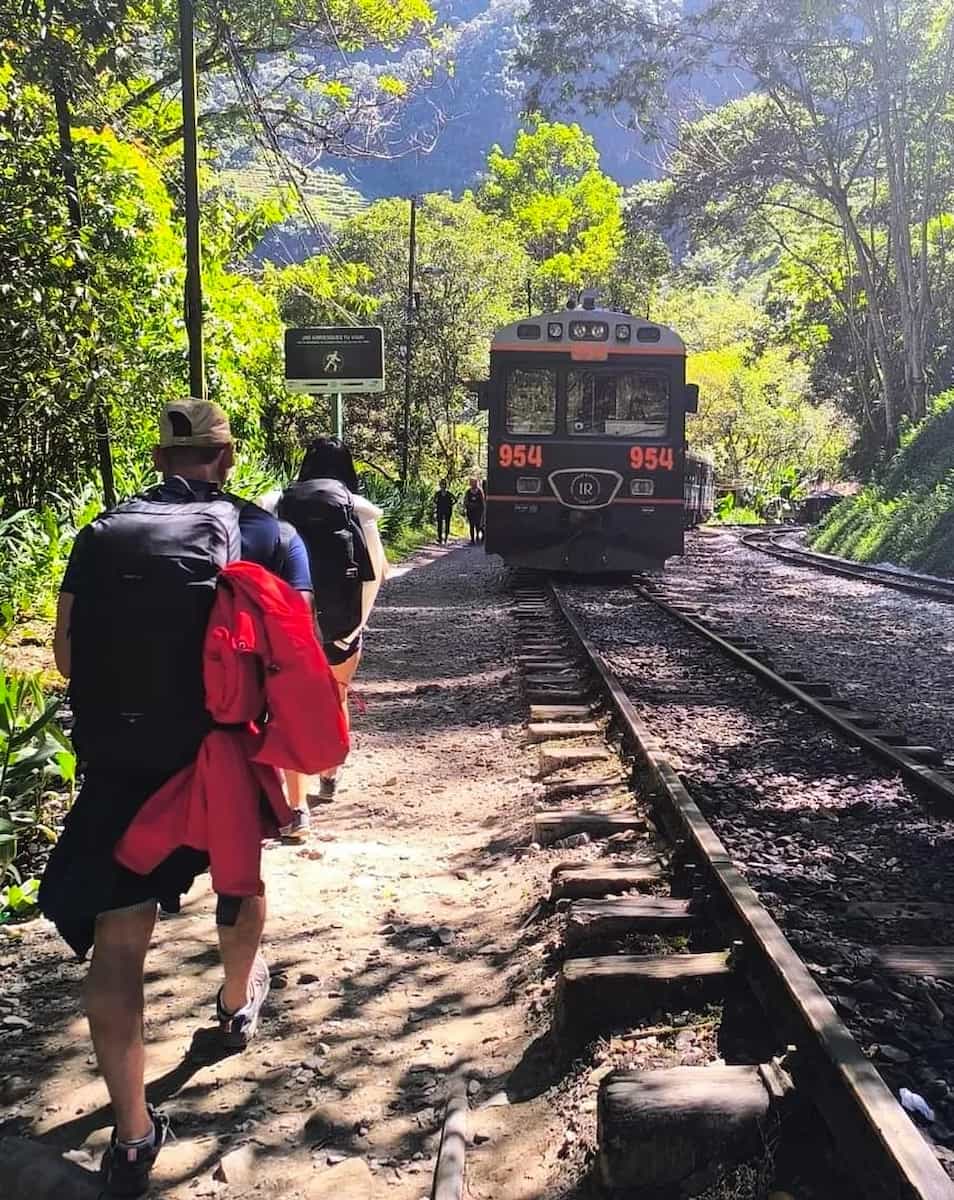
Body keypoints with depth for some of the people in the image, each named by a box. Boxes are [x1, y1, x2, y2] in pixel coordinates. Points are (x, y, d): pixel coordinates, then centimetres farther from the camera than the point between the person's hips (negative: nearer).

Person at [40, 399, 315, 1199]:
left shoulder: (102, 535, 3)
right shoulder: (261, 534, -1)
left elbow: (68, 656, 1)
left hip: (116, 764, 0)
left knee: (117, 944, 7)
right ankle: (238, 1006, 51)